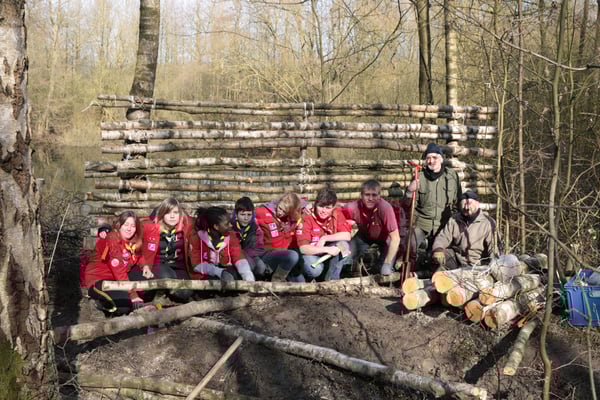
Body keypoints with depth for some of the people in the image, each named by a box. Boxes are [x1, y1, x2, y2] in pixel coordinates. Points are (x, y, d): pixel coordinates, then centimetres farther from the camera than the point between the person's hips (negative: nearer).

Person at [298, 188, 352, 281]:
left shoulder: (337, 214, -8)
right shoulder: (307, 218, -18)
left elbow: (347, 236, -20)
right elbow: (303, 248, -25)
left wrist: (324, 238, -24)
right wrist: (327, 249, -35)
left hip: (331, 256, 3)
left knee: (343, 244, -26)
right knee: (314, 269, -35)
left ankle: (331, 280, -13)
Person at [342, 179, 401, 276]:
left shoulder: (386, 208, -38)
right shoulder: (352, 208, -32)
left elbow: (395, 238, -31)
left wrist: (387, 263, -28)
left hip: (384, 237, -2)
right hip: (364, 235, 2)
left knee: (385, 272, -16)